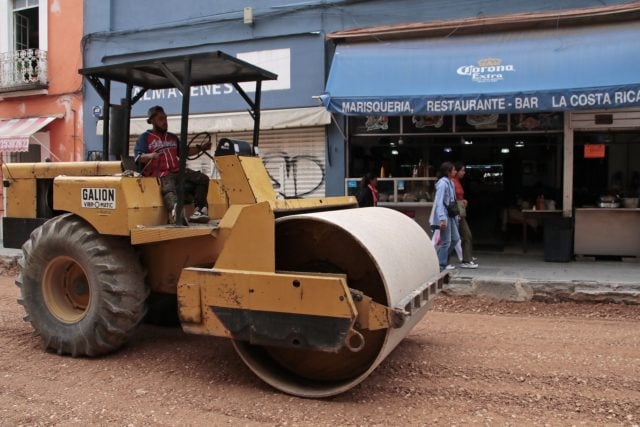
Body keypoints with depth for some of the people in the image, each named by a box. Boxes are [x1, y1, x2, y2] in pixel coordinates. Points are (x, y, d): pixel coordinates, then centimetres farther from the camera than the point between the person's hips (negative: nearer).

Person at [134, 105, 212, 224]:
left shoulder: (173, 137, 29)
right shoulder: (145, 138, 10)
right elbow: (139, 157, -4)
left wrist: (201, 147, 18)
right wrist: (150, 156, -28)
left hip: (178, 171, 6)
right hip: (161, 174, -6)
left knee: (203, 178, -11)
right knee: (169, 189, -37)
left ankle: (198, 210, -21)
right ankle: (175, 210, -68)